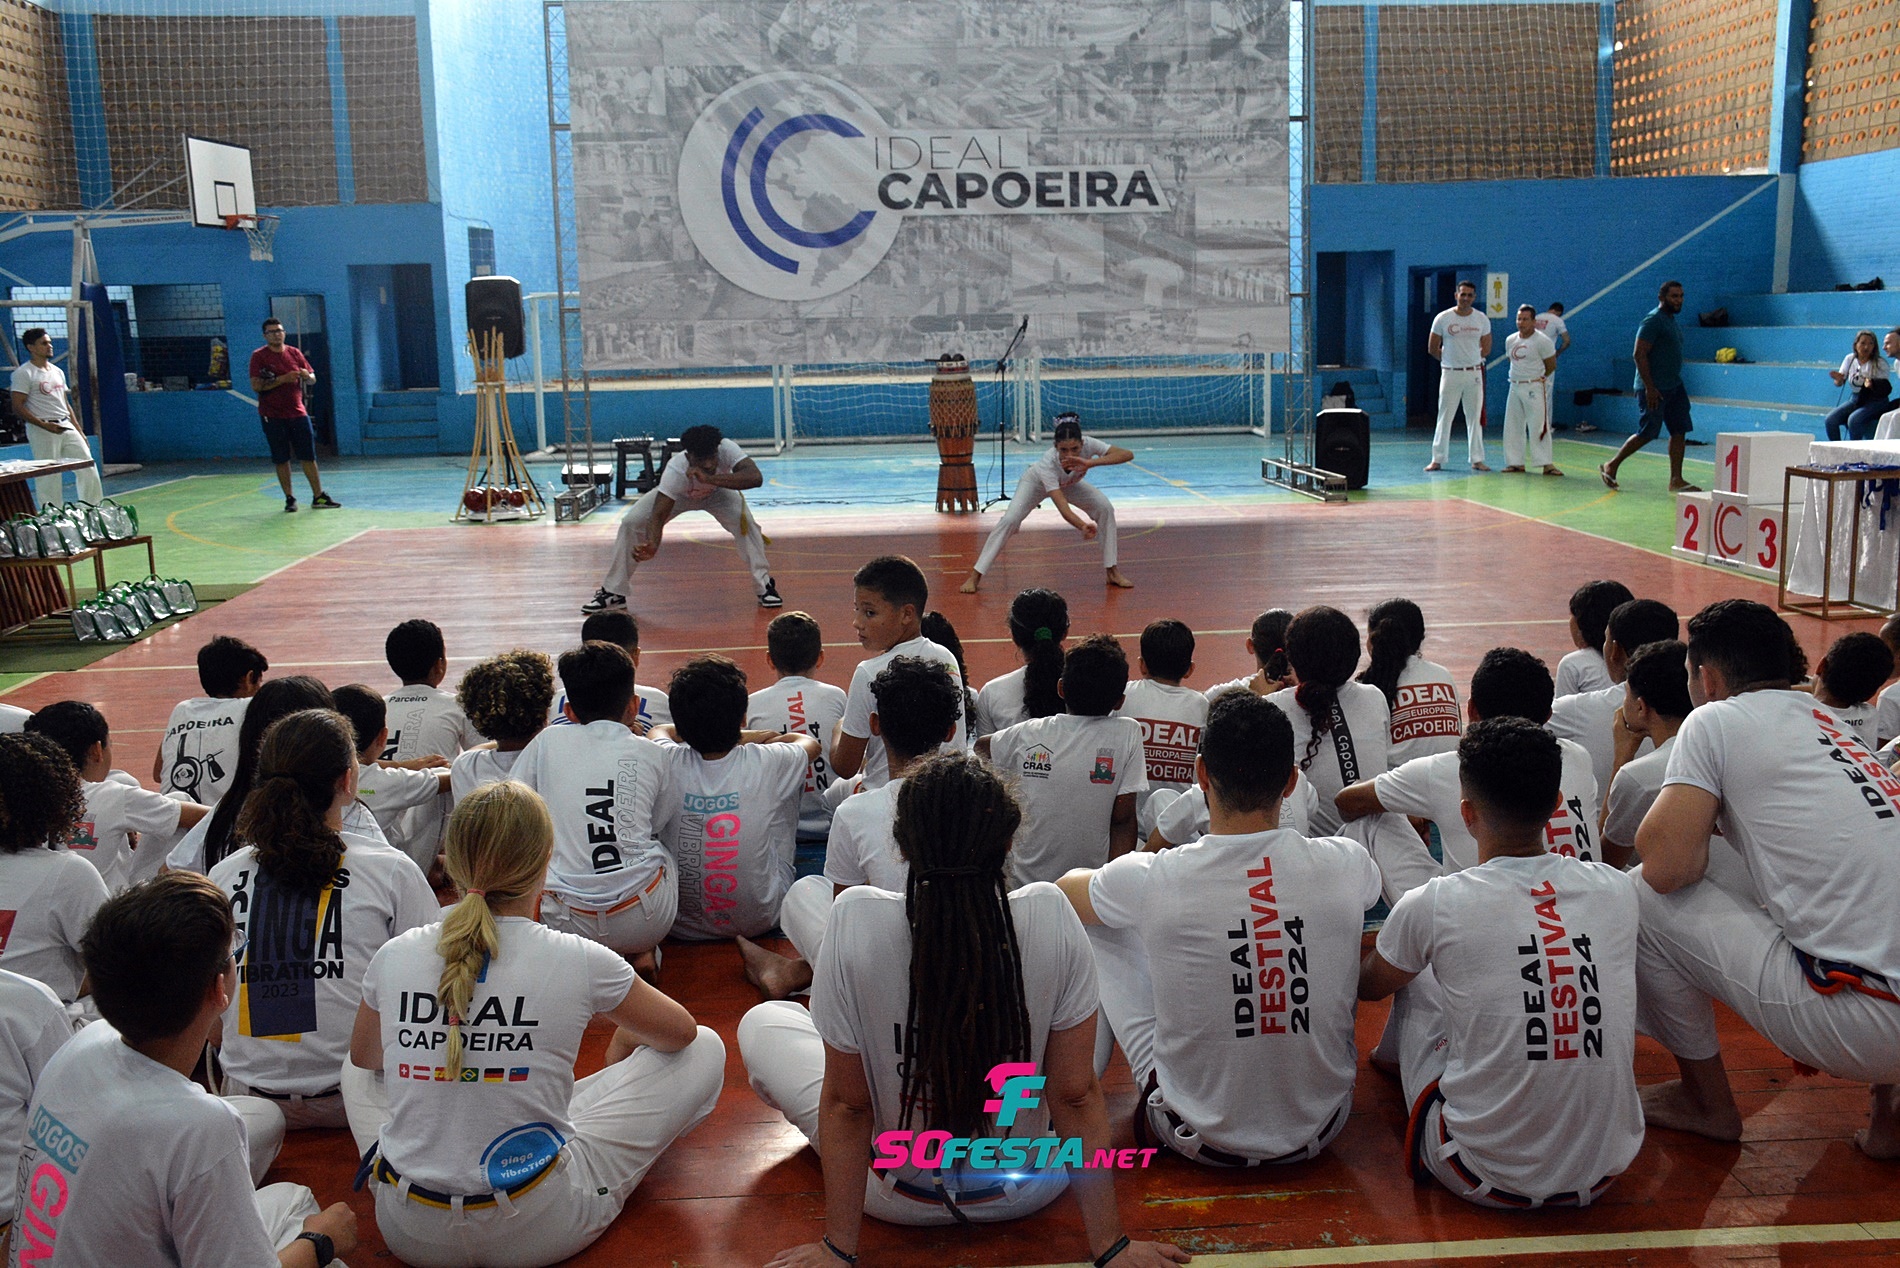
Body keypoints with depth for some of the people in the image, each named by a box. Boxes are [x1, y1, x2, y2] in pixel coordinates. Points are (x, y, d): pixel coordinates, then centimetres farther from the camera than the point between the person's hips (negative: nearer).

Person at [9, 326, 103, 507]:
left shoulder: (57, 371, 15)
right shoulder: (23, 373, -7)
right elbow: (18, 408, -11)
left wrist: (79, 432, 15)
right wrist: (45, 425, -21)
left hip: (67, 427, 7)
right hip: (42, 431, -7)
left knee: (88, 467, 3)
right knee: (48, 477, -3)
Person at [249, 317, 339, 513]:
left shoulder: (294, 353, 9)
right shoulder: (259, 356, -3)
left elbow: (312, 378, 14)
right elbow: (256, 386, -13)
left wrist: (306, 375, -10)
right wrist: (282, 379, -22)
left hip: (297, 412, 3)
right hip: (272, 416, -3)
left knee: (309, 456, 2)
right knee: (281, 460, 1)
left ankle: (318, 497, 7)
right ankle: (289, 498, 8)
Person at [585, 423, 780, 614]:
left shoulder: (727, 449, -41)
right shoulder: (676, 470, -42)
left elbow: (756, 477, -56)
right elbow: (658, 515, -44)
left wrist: (708, 479, -62)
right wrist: (652, 545, -65)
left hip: (718, 491, 0)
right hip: (678, 495, 0)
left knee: (744, 520, -29)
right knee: (630, 523, -13)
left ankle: (764, 585, -11)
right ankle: (613, 592, 3)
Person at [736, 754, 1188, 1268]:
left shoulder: (856, 922, -27)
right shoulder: (1052, 918, -24)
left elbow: (846, 1103, -17)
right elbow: (1076, 1095, -16)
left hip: (900, 1196, -1)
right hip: (1028, 1191, 1)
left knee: (760, 1024, 19)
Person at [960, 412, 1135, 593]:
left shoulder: (1088, 445, -38)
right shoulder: (1047, 463, -46)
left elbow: (1127, 455, -43)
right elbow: (1063, 508, -53)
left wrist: (1091, 463, -54)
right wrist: (1083, 526, -71)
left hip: (1070, 483, 4)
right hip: (1037, 481, -3)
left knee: (1105, 510, -16)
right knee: (1009, 520, -21)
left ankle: (1113, 572, -4)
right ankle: (975, 576, -12)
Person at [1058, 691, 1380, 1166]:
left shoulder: (1147, 880, -21)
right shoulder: (1346, 866, -15)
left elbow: (1066, 888, 4)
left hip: (1197, 1138, -2)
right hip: (1320, 1130, 2)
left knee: (1102, 931, 12)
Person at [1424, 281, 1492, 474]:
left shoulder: (1482, 320, 3)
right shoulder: (1443, 318, -3)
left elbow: (1486, 349, 12)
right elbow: (1432, 348, 3)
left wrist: (1471, 360, 7)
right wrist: (1450, 359, 7)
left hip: (1474, 373, 2)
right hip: (1450, 373, -2)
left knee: (1475, 418, 6)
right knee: (1444, 417, 0)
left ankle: (1477, 459, 12)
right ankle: (1437, 459, 5)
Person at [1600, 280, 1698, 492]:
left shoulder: (1671, 320, 16)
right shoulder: (1653, 321, -13)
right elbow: (1640, 354, -19)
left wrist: (1675, 384, 22)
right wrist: (1649, 388, -22)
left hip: (1674, 387, 9)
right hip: (1655, 389, -9)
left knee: (1679, 431, 3)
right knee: (1647, 433, -6)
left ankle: (1676, 480, 4)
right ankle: (1611, 466, 10)